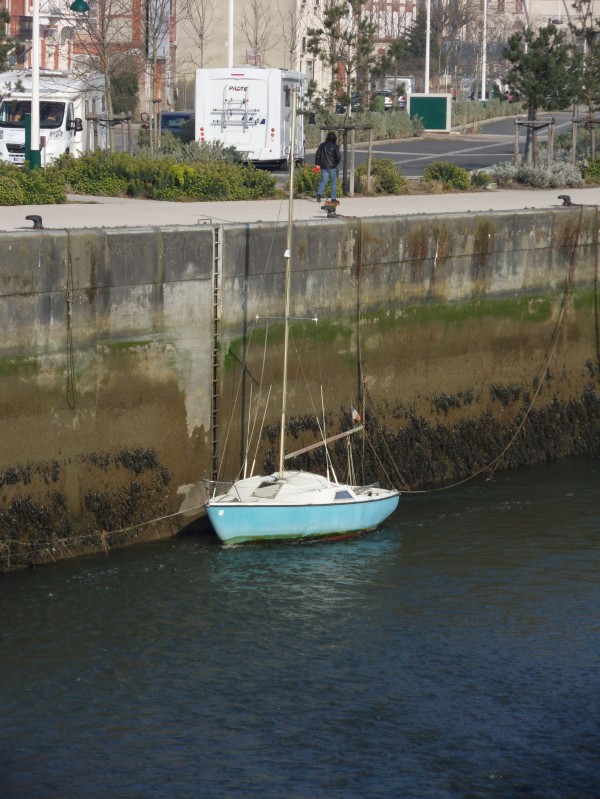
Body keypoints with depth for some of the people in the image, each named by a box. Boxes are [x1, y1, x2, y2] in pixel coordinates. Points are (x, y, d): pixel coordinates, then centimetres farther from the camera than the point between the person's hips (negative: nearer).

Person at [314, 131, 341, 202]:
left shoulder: (322, 145, 4)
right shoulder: (335, 146, -8)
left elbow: (317, 154, 4)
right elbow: (338, 156, -8)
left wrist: (317, 164, 8)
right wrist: (337, 162, 12)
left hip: (323, 166, 3)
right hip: (332, 167, -3)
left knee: (323, 181, 7)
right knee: (333, 182, 9)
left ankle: (319, 194, -17)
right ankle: (333, 198, 8)